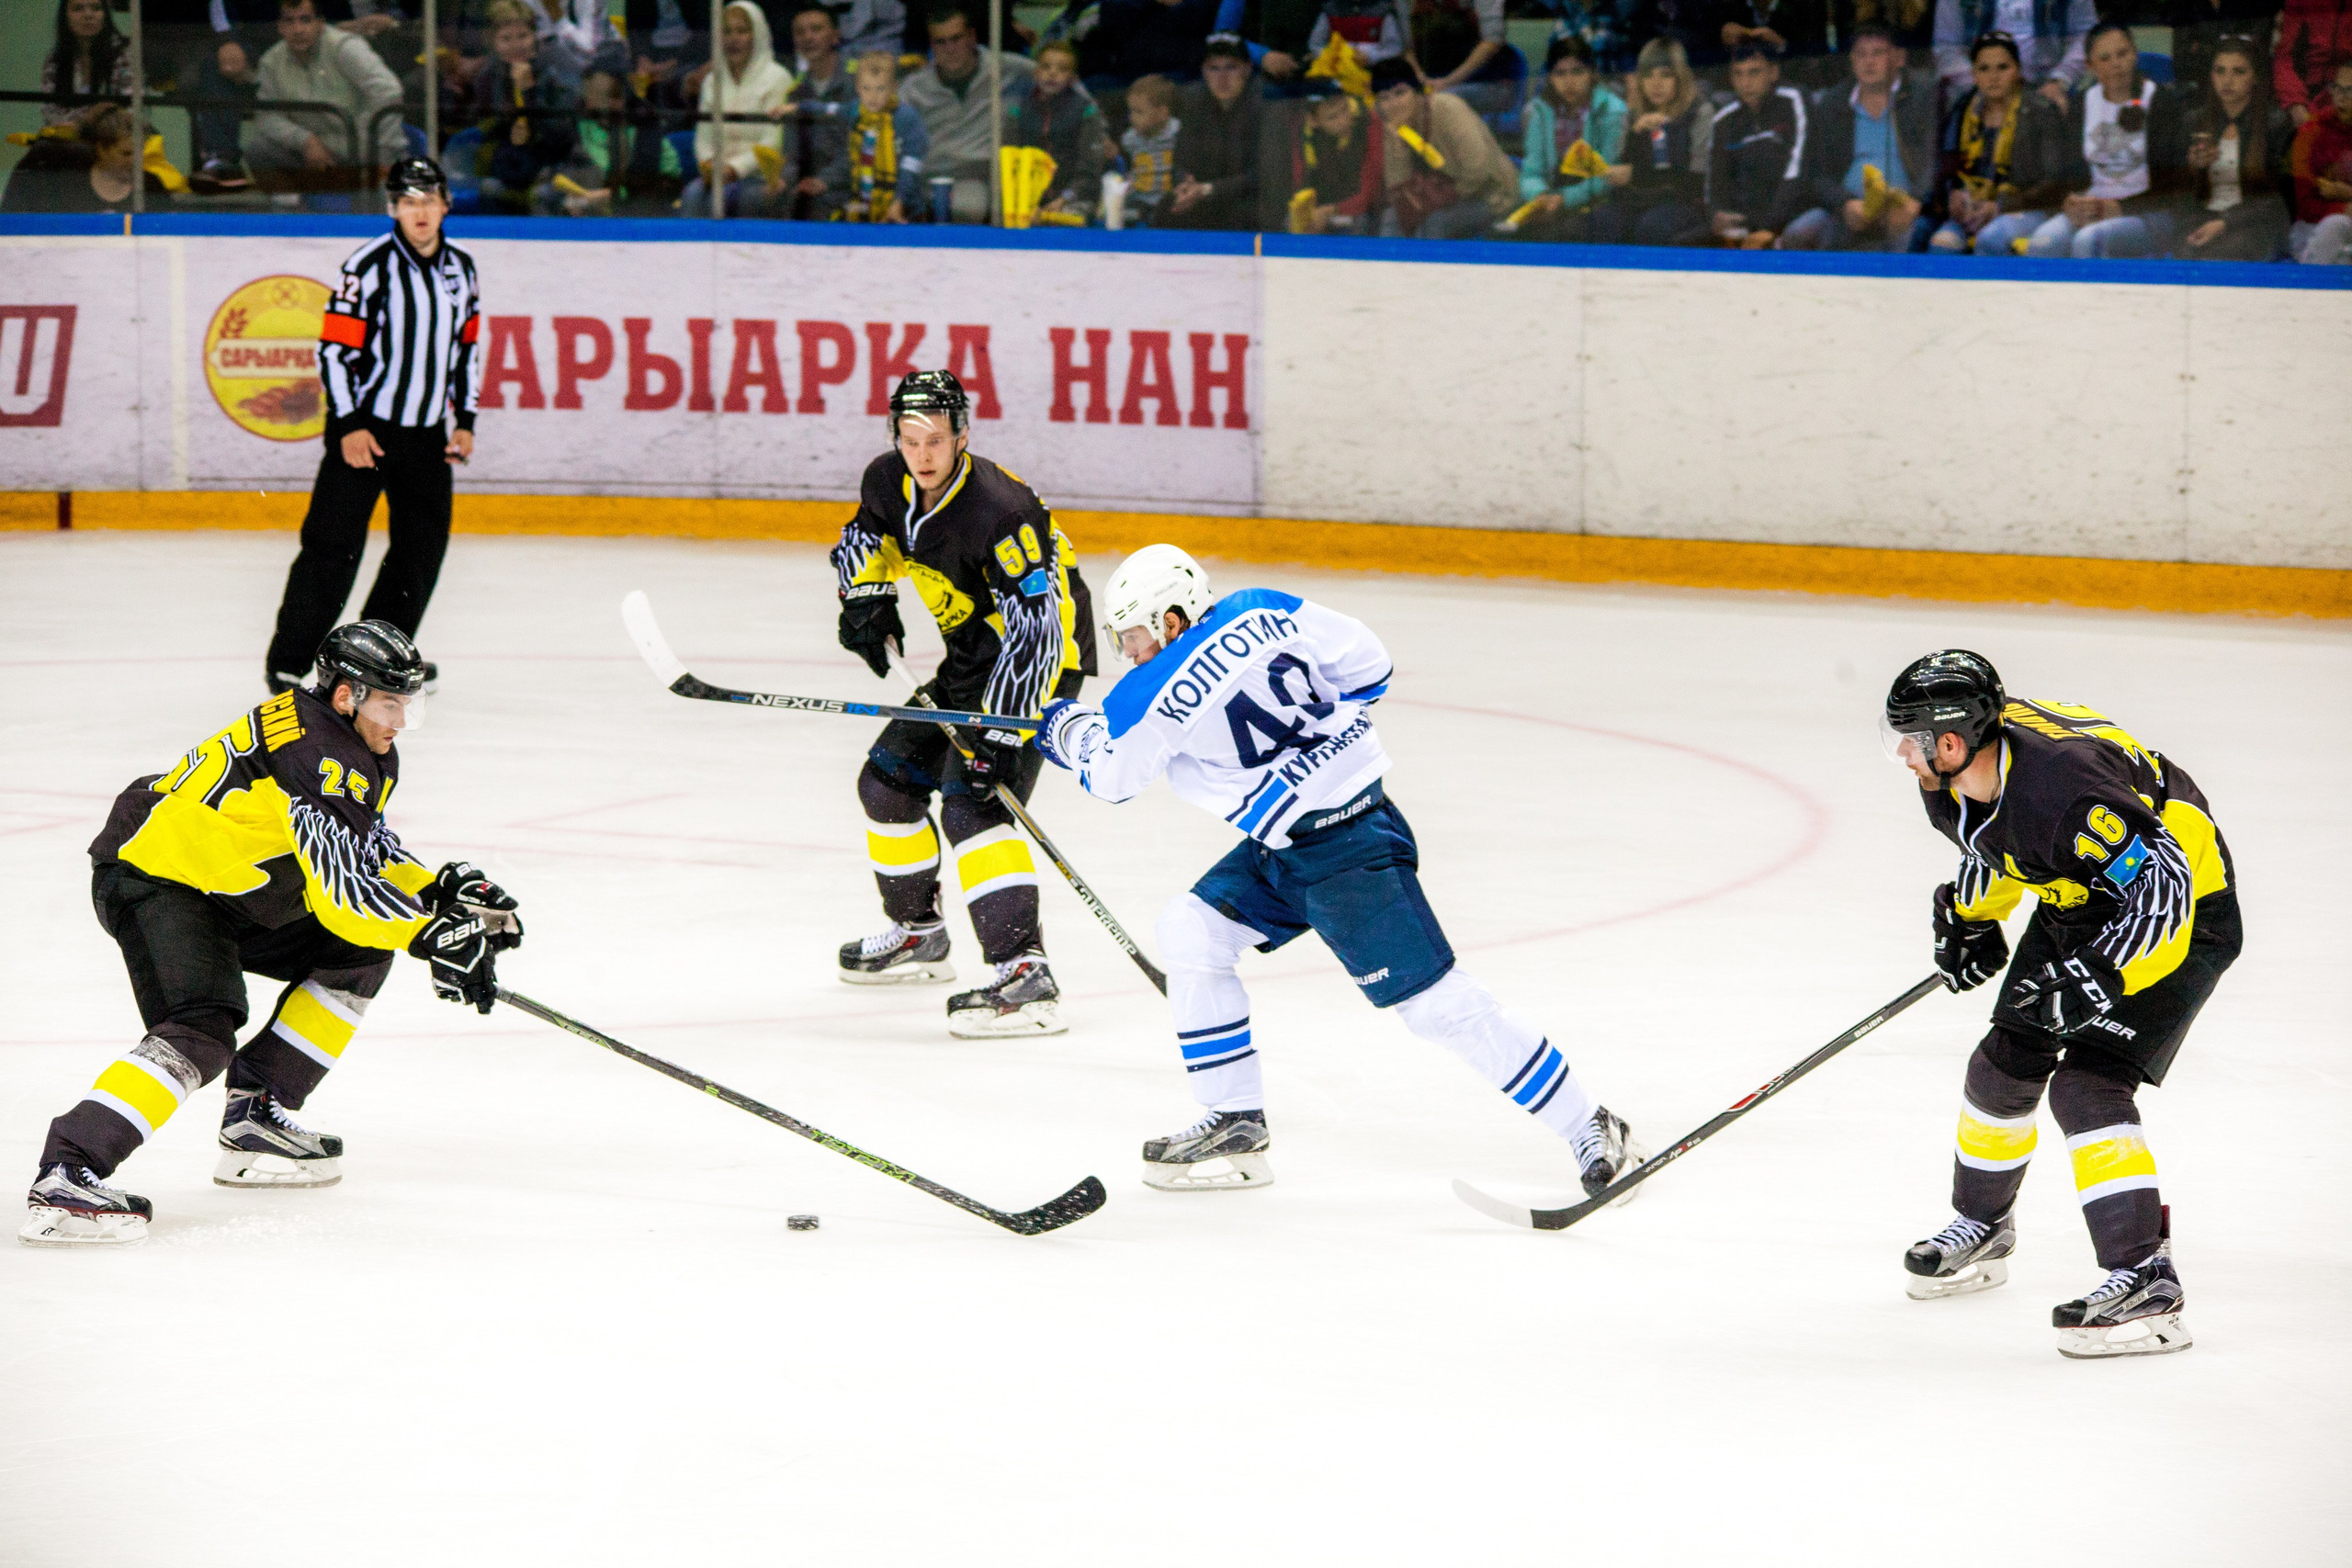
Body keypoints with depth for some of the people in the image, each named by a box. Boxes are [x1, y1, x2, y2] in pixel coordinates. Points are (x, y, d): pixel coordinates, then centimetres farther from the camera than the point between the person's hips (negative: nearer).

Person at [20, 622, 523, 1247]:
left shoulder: (368, 754, 8)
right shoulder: (314, 752, -25)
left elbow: (368, 847, 19)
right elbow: (341, 892, -29)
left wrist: (442, 889, 3)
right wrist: (434, 936, -25)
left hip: (227, 890, 11)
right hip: (152, 879, -11)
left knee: (360, 954, 11)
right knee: (204, 1032, -30)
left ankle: (256, 1115, 11)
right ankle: (64, 1176, -38)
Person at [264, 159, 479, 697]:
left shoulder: (460, 268, 8)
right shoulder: (369, 265, -13)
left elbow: (465, 346, 19)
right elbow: (335, 348, -13)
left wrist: (465, 420, 14)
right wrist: (348, 425, -17)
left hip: (426, 432, 6)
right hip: (365, 428, -6)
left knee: (424, 544, 8)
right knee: (334, 544, -10)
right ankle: (289, 662, -6)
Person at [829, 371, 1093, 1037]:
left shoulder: (999, 513, -30)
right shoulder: (889, 482, -5)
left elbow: (1035, 629, -32)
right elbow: (865, 538, 18)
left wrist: (1000, 734, -36)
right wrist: (868, 599, -4)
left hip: (1039, 659, -9)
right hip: (973, 655, 9)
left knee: (971, 804, -24)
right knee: (888, 780, 15)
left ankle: (1024, 972, -34)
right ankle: (917, 934, 36)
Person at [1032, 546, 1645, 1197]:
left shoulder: (1154, 697, -16)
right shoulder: (1261, 613, 0)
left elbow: (1111, 775, 4)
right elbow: (1366, 663, 7)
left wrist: (1070, 728, 25)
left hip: (1351, 851, -10)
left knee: (1433, 1000, -9)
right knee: (1190, 930, 9)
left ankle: (1589, 1129, -4)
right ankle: (1236, 1127, 15)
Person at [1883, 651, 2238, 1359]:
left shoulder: (2060, 786, -39)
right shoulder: (1956, 777, -10)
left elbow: (2161, 885, -37)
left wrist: (2097, 975, -41)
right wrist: (1970, 917, 9)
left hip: (2182, 908, -9)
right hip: (2079, 901, 9)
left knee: (2086, 1085, -21)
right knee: (2007, 1062, 14)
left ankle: (2145, 1280, -21)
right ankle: (1982, 1229, 38)